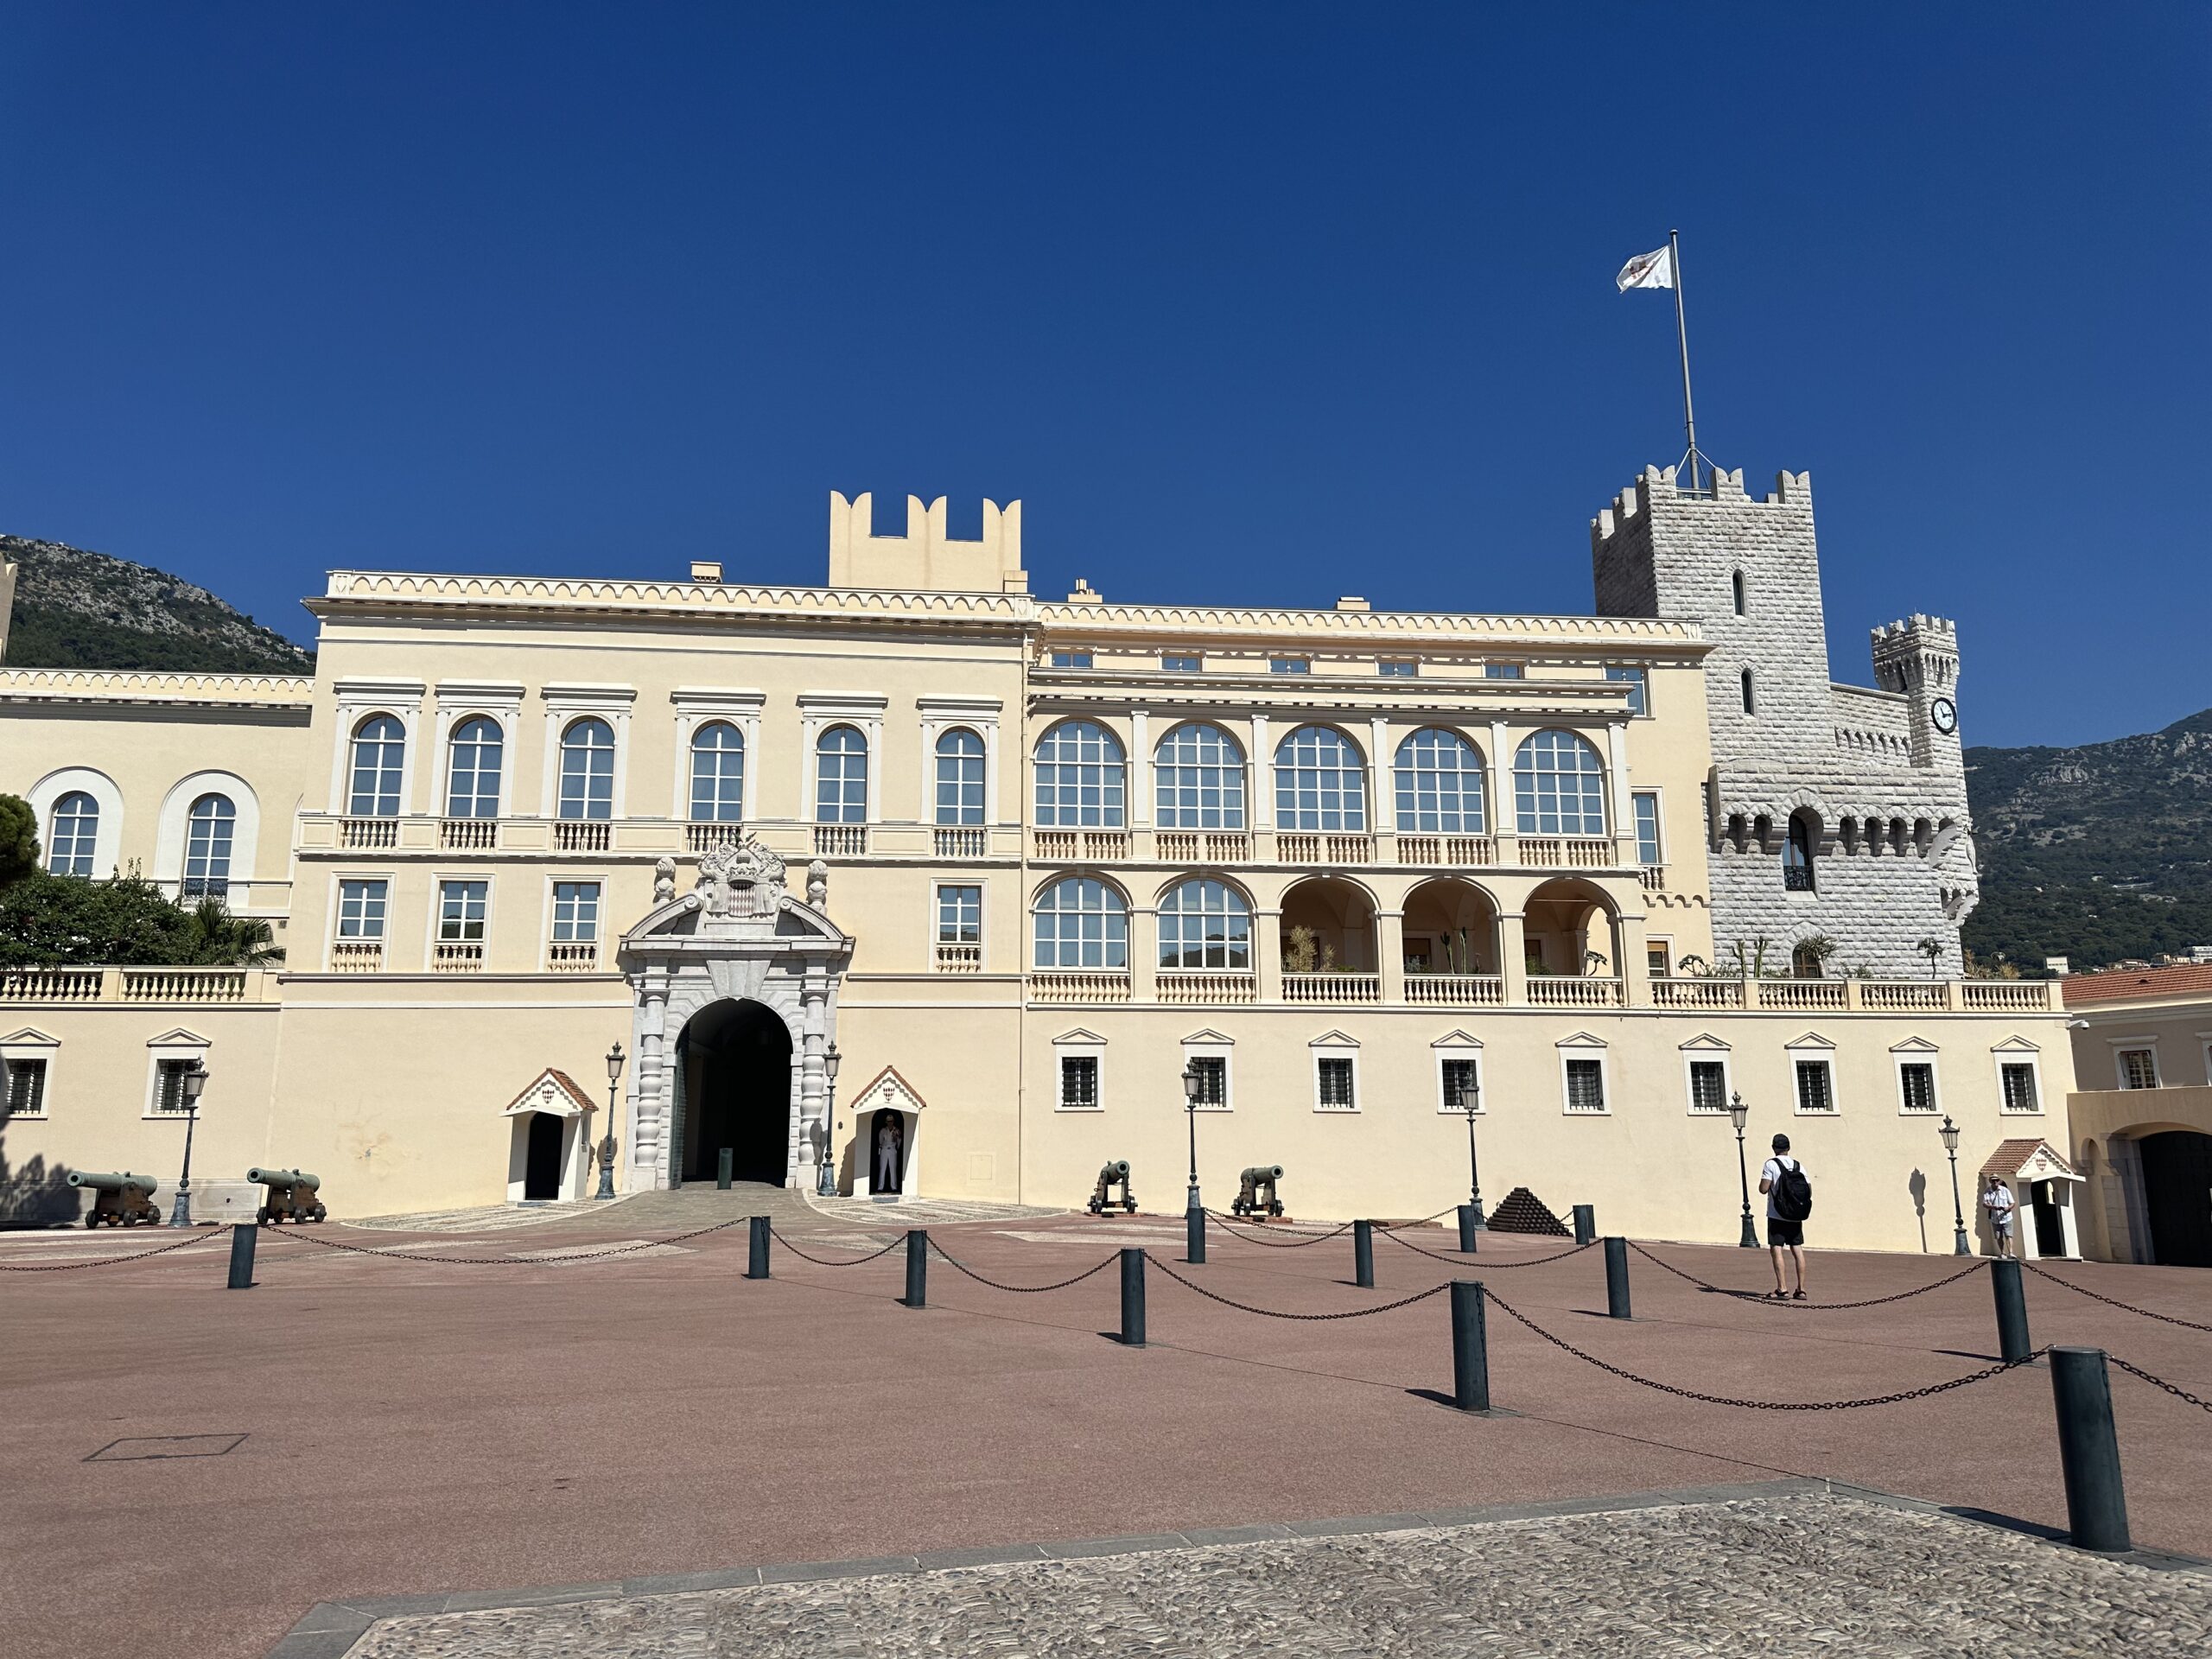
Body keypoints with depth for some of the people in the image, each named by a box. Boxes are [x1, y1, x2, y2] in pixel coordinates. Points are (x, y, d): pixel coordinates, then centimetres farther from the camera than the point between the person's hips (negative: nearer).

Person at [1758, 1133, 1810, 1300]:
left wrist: (1762, 1181, 8)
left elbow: (1763, 1189, -13)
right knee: (1797, 1250, 10)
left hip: (1777, 1215, -5)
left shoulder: (1771, 1164, -8)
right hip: (1796, 1216, 5)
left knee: (1776, 1249, -3)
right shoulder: (1797, 1165, 7)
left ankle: (1783, 1289, -9)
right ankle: (1801, 1289, 11)